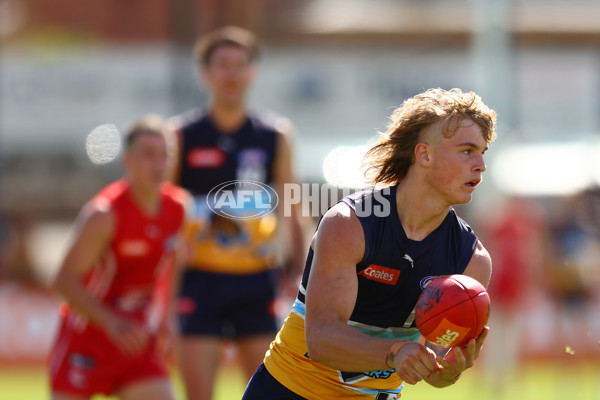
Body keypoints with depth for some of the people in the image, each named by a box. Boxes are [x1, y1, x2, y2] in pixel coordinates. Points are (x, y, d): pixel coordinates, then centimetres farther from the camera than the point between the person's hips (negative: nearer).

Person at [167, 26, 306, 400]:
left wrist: (296, 269, 1)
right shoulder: (182, 135, 0)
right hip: (200, 279, -2)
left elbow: (293, 211, 12)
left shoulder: (276, 134, 7)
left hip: (256, 282, 2)